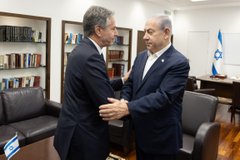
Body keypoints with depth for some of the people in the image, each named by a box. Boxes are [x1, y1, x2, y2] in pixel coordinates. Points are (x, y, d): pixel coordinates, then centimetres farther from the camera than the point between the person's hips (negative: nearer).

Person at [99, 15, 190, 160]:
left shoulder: (179, 62, -18)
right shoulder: (141, 57, 5)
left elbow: (162, 96, -27)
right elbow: (130, 83, 8)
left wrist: (127, 108, -36)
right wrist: (124, 100, -14)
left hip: (162, 137, -6)